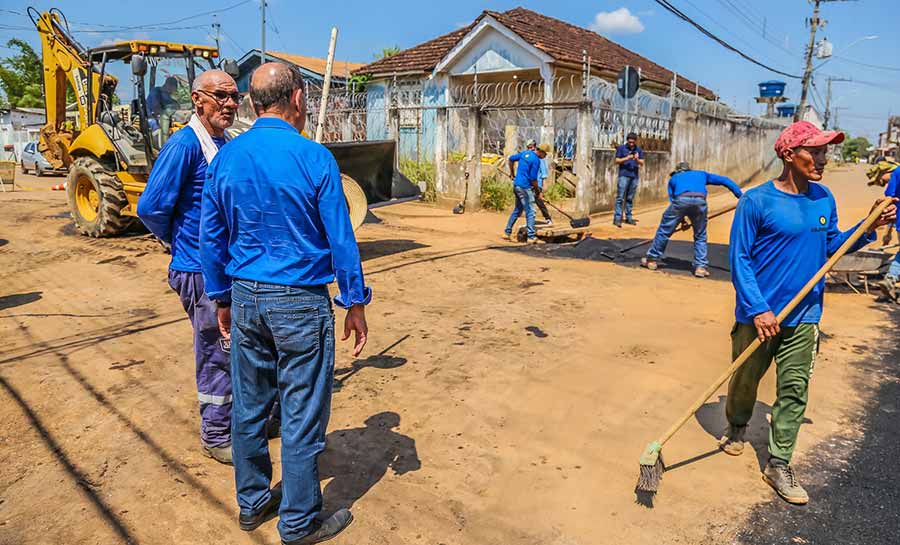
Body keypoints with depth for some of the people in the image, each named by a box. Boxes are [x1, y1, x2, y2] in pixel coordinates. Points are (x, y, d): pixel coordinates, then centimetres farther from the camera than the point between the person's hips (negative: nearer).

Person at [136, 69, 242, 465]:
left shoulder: (227, 145, 10)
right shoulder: (185, 144, -17)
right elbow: (151, 208, -18)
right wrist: (180, 240, -3)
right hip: (201, 270, -8)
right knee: (216, 353, 2)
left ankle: (234, 416, 39)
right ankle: (216, 437, 18)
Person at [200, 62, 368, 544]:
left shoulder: (225, 157, 3)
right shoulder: (314, 157, -11)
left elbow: (210, 237, 9)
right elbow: (340, 238, -10)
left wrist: (222, 298, 19)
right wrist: (355, 303, -1)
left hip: (245, 299, 6)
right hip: (300, 302, -5)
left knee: (249, 406, 17)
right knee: (301, 415, 6)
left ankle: (253, 503, 35)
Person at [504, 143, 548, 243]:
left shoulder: (525, 153, 10)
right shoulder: (536, 160, -14)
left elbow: (511, 159, 20)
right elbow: (533, 178, -16)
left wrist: (512, 173, 29)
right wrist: (537, 190, -1)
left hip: (516, 185, 9)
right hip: (525, 187, -9)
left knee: (517, 209, 20)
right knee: (530, 212, -3)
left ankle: (508, 232, 24)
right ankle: (531, 237, -2)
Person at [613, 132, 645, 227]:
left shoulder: (639, 150, 11)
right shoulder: (621, 148, 2)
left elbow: (642, 163, 8)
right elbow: (617, 161, -1)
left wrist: (637, 159, -13)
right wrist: (626, 158, -16)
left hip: (634, 176, 4)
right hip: (624, 175, -4)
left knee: (630, 198, 9)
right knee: (620, 197, -8)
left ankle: (628, 217, 14)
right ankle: (617, 218, -10)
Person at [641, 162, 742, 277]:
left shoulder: (673, 178, 35)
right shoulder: (702, 174, 38)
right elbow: (725, 180, 31)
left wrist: (681, 219, 30)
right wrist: (741, 196, 27)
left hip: (681, 200, -1)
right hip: (699, 202, 1)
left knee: (664, 230, 14)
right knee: (700, 237, 18)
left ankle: (652, 260, 22)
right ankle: (701, 267, 13)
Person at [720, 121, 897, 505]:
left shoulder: (824, 199, 5)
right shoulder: (757, 201, -13)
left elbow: (830, 247, 16)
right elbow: (739, 258, -13)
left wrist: (868, 228, 0)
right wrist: (758, 310, -19)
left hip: (804, 317, 4)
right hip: (759, 315, -4)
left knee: (794, 392, 6)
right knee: (746, 380, 14)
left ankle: (778, 464, 17)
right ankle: (737, 426, 43)